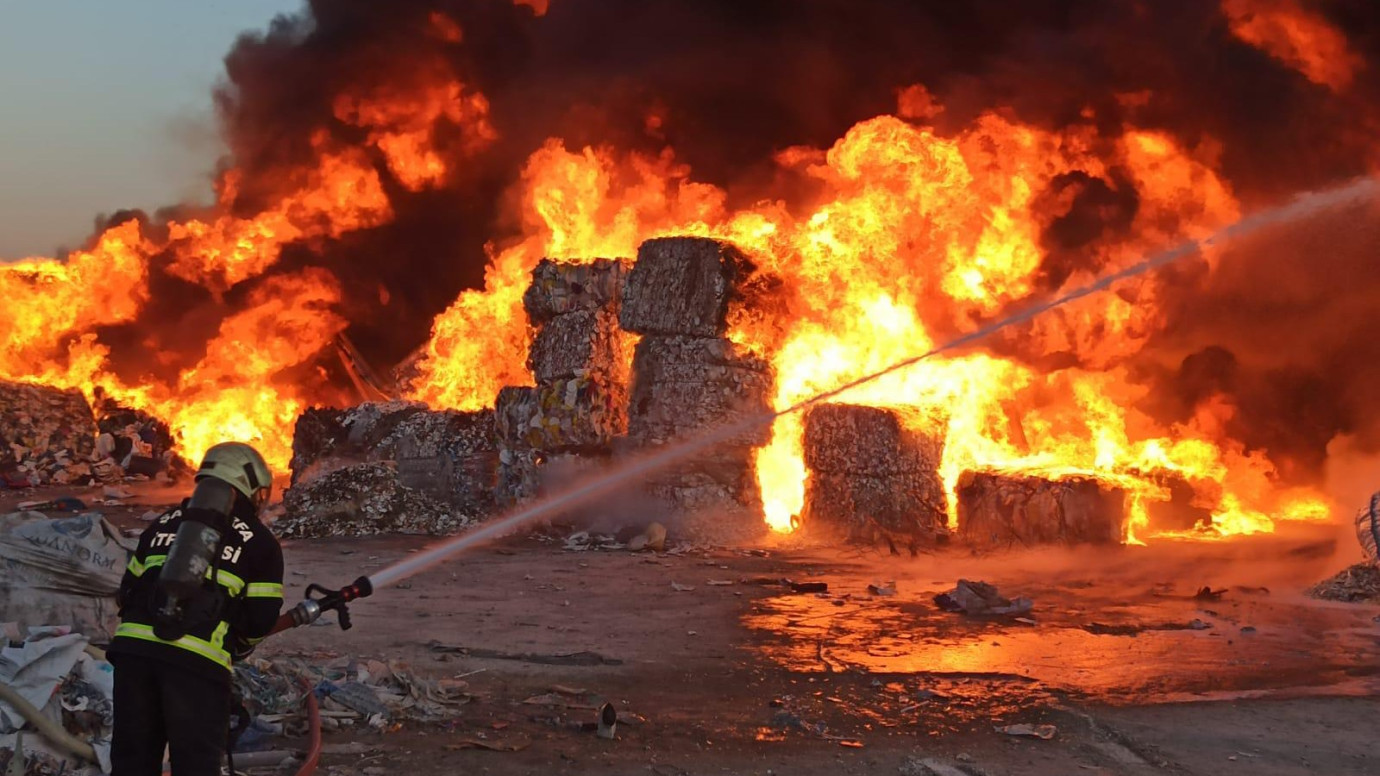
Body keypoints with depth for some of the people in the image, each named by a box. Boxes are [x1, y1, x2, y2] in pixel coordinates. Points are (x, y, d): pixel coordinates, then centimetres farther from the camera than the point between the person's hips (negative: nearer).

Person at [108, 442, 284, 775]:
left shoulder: (165, 523, 22)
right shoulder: (261, 544, 9)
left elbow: (128, 589, 21)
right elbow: (260, 620, 5)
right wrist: (238, 645, 25)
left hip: (133, 645, 4)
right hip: (198, 660, -4)